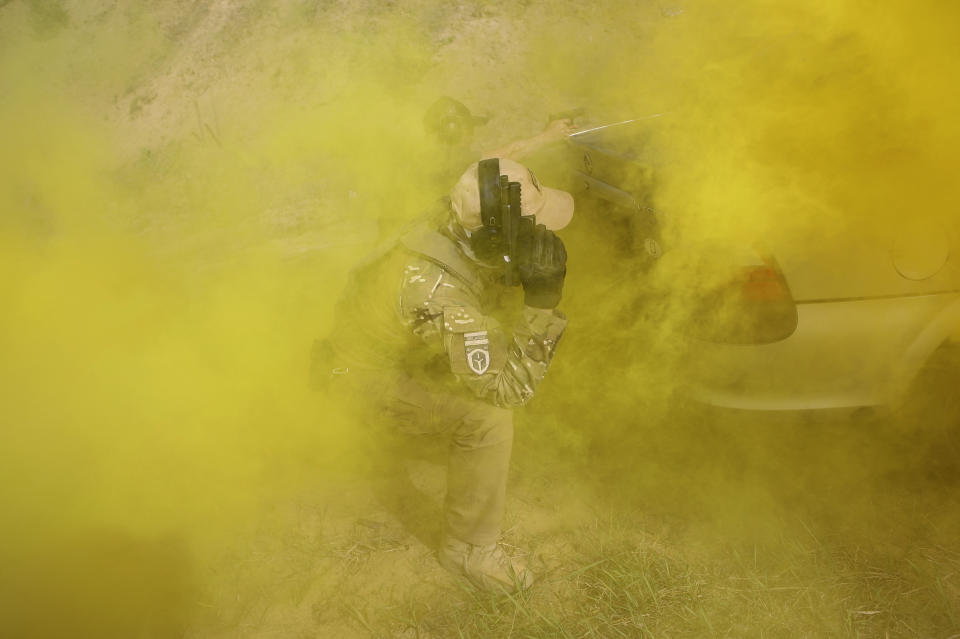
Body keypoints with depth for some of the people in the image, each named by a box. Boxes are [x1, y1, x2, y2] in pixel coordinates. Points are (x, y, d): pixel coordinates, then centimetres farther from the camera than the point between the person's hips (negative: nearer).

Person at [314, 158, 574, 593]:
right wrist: (543, 304, -44)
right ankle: (470, 550, -4)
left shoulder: (461, 230, -19)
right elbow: (509, 387, -38)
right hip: (374, 372, -8)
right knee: (488, 418, -24)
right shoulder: (436, 292, -44)